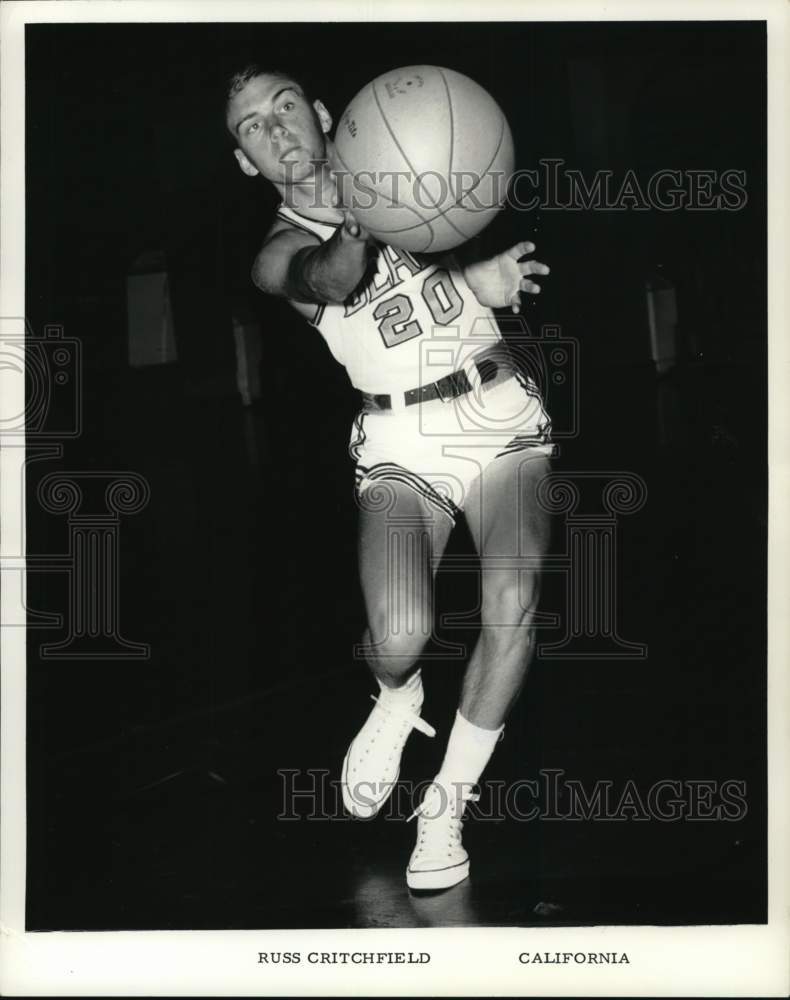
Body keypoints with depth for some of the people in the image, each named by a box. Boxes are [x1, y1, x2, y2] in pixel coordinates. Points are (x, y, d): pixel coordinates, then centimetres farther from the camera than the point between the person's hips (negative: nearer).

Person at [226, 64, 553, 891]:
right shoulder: (279, 254, 1)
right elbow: (332, 277, -22)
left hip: (503, 419, 1)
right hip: (402, 447, -1)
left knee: (512, 606, -23)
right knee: (401, 633, -24)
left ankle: (447, 803, -5)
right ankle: (396, 699, 16)